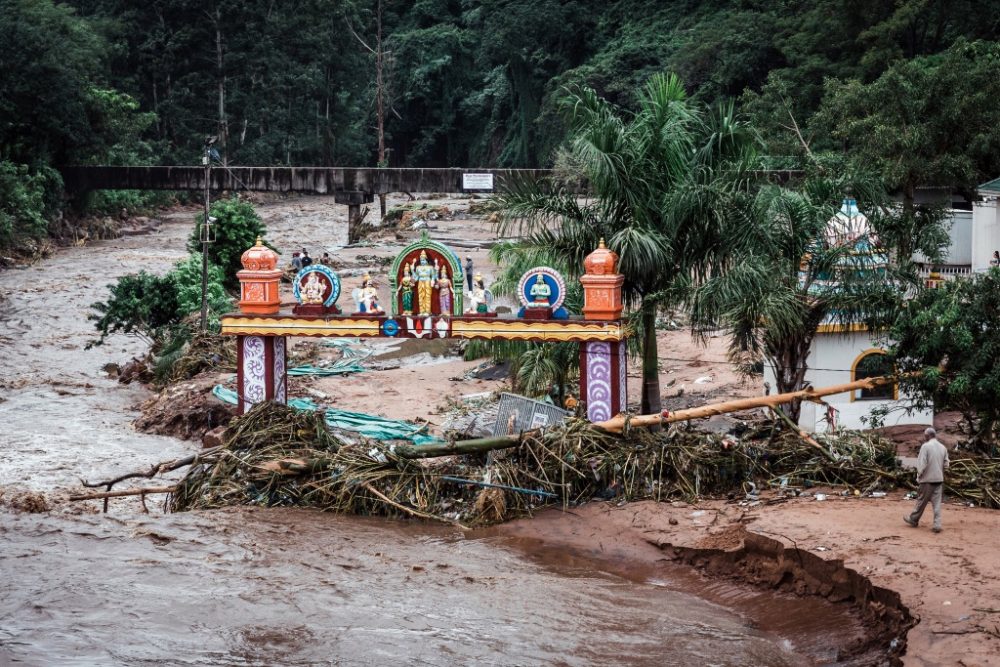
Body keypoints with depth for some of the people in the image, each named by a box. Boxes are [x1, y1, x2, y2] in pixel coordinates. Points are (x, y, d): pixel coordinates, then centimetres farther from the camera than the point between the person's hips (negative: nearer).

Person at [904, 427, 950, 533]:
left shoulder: (925, 446, -13)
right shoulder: (943, 447, 4)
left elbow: (921, 464, -14)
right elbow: (946, 464, 8)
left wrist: (919, 476, -2)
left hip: (927, 478, -5)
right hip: (939, 479, 5)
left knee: (921, 501, 9)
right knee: (937, 502, 5)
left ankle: (913, 519, 24)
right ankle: (937, 525, 0)